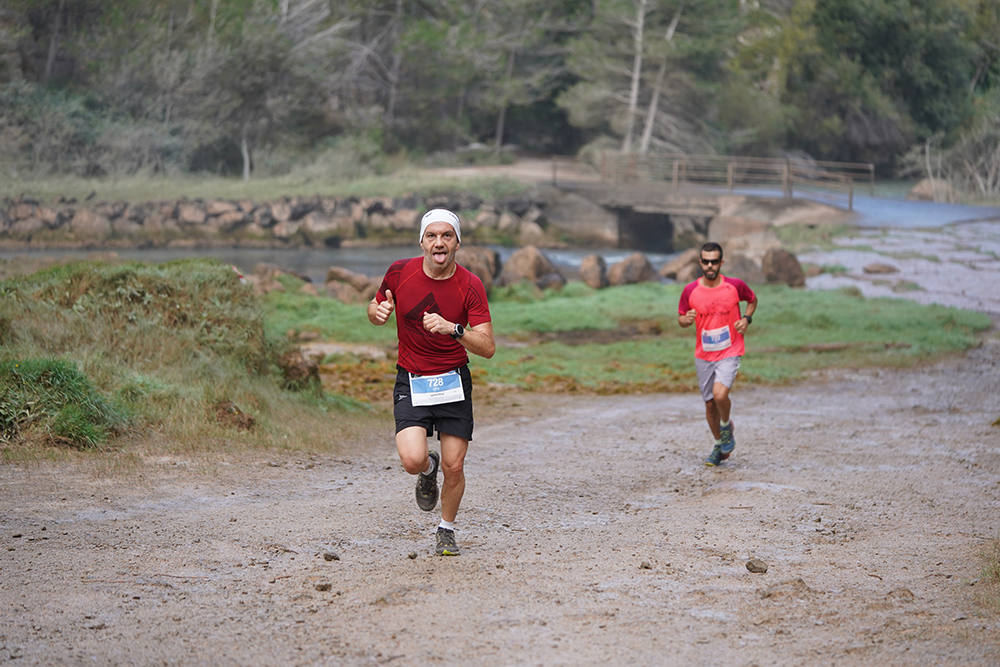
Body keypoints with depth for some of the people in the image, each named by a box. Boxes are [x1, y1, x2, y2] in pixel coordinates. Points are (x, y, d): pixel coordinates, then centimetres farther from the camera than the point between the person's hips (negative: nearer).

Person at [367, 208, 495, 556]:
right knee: (413, 459, -20)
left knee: (454, 466, -2)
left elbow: (488, 348, -14)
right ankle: (429, 469, 20)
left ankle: (447, 529, 27)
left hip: (454, 381, 0)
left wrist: (453, 329, -30)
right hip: (411, 381, 0)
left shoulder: (471, 285, -10)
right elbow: (375, 309, 12)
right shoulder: (400, 272, -7)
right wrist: (378, 312, -13)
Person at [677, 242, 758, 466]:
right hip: (703, 355, 3)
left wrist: (746, 318, -4)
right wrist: (687, 319, -15)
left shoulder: (735, 286, -6)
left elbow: (752, 300, 14)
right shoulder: (690, 291, -4)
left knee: (720, 394, -25)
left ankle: (727, 426, 7)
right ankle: (720, 446, 30)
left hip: (729, 352, -3)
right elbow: (680, 318, 8)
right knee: (710, 404, 8)